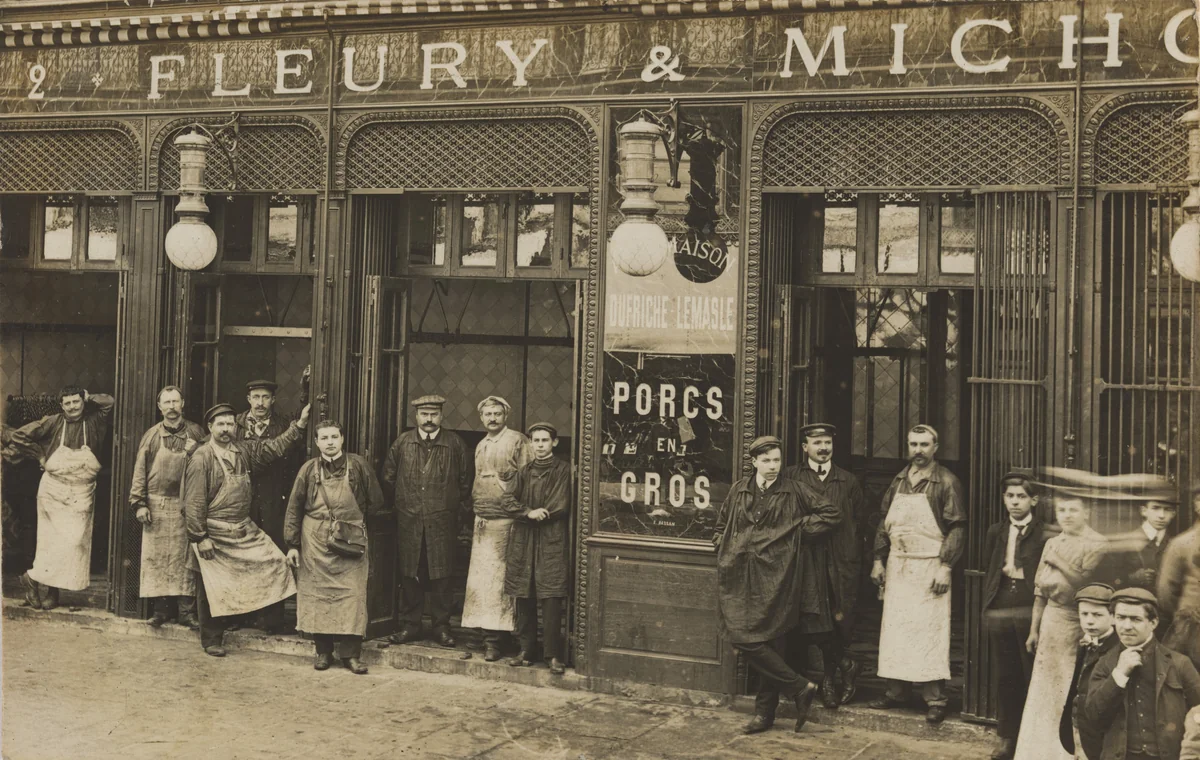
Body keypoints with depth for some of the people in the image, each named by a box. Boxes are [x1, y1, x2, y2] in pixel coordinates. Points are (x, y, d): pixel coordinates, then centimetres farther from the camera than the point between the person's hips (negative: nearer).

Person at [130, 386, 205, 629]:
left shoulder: (196, 433, 4)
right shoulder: (152, 436, 7)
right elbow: (140, 471, 6)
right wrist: (139, 504, -2)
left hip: (186, 506, -1)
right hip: (156, 505, 1)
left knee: (185, 558, -1)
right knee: (155, 557, 2)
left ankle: (186, 611, 4)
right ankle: (160, 609, 10)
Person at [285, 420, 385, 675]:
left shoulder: (358, 465, 1)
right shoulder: (309, 469, 3)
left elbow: (375, 503, 9)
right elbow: (294, 508, 5)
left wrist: (357, 525, 10)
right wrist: (292, 544, 1)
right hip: (315, 542, 1)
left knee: (352, 594, -4)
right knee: (317, 595, 4)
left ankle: (350, 653, 1)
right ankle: (323, 651, 14)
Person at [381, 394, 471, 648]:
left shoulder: (455, 444, 3)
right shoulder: (403, 442, 7)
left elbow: (465, 481, 8)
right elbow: (388, 477, 16)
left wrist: (461, 509, 5)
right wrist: (398, 503, 14)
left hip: (442, 522, -1)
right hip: (408, 520, 2)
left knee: (442, 575, 0)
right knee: (409, 575, 5)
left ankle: (441, 627, 9)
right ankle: (410, 625, 15)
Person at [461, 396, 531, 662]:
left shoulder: (518, 442, -4)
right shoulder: (480, 446, 18)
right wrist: (476, 511, 17)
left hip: (505, 522, -7)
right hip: (482, 522, 7)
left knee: (499, 580, -5)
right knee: (479, 579, 5)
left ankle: (494, 639, -2)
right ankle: (487, 636, 12)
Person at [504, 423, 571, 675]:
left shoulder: (563, 470, 0)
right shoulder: (524, 472, 14)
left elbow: (561, 507, -7)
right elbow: (513, 503, 7)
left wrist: (537, 515, -4)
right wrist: (529, 512, -11)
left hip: (552, 540, -5)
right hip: (524, 540, 5)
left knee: (551, 597, -9)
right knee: (524, 597, 6)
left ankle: (554, 654, -5)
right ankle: (525, 649, 14)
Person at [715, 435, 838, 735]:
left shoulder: (794, 491, 1)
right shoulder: (739, 490, 11)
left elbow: (831, 514, 2)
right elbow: (721, 524, 27)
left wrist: (799, 529, -1)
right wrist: (724, 546, 11)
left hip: (775, 578, -4)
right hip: (740, 579, 4)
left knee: (771, 644, -4)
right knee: (742, 637, -5)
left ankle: (765, 712, 10)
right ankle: (800, 688, 5)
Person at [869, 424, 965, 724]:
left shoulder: (946, 482, -4)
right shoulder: (898, 481, 12)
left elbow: (957, 528, -7)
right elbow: (884, 522, 15)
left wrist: (946, 567, -15)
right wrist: (879, 560, 8)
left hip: (929, 567, -5)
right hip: (897, 567, 5)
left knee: (930, 633, -6)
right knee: (894, 630, 7)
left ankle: (935, 700, -1)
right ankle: (897, 691, 17)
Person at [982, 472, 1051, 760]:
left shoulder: (1045, 535, -3)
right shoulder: (995, 533, 13)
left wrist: (1019, 572, -5)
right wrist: (988, 607, 11)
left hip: (1031, 614, -4)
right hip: (999, 614, 4)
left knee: (1033, 677, 0)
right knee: (1005, 677, 10)